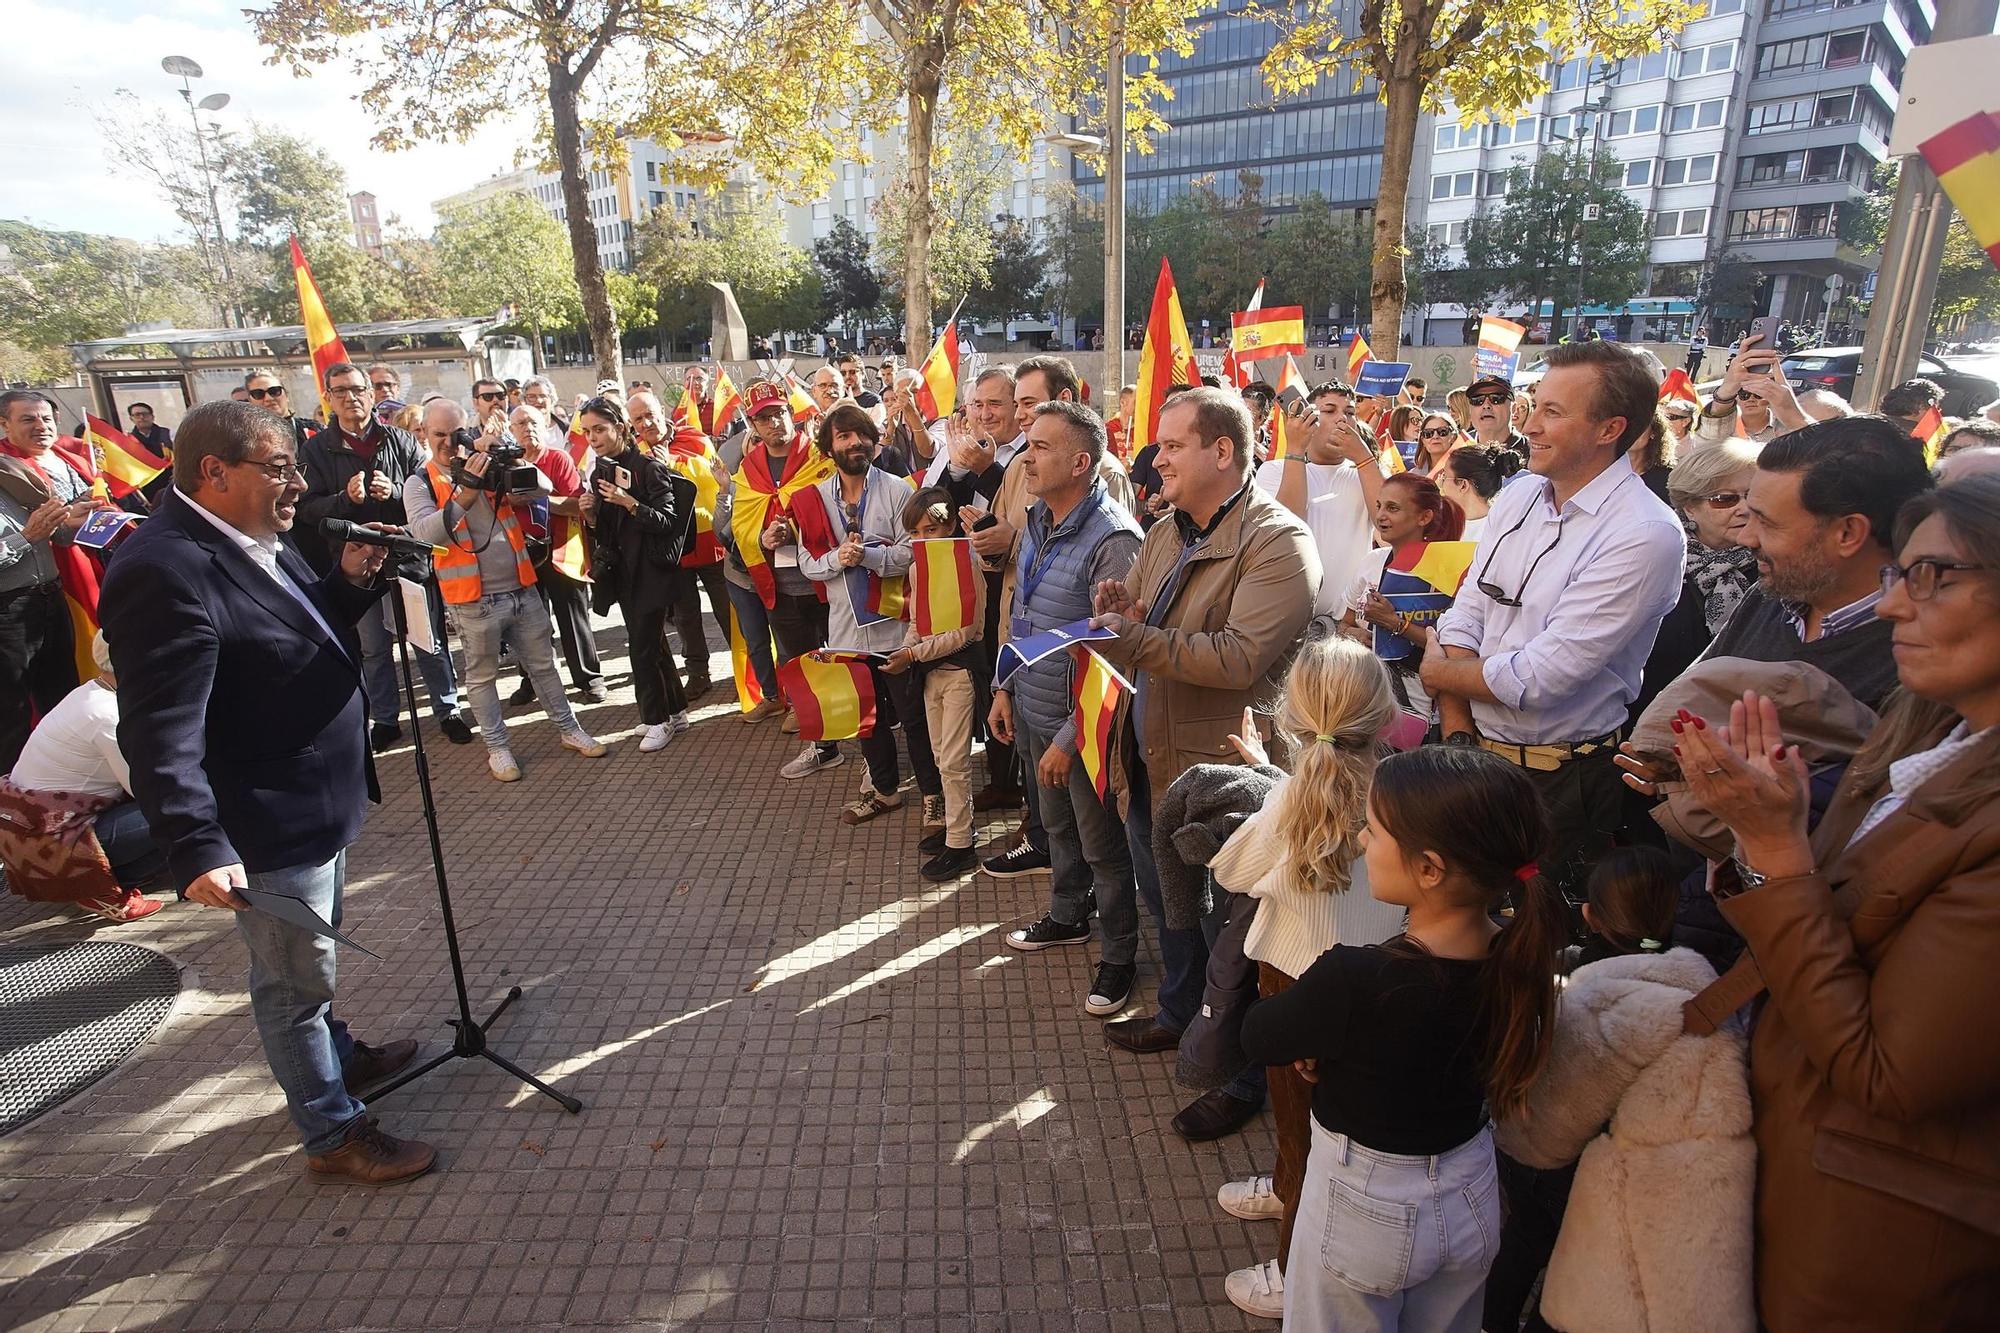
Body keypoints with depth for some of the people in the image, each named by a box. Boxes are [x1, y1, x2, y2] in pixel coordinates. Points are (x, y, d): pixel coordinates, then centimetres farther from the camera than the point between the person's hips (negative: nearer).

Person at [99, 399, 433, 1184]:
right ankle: (334, 1135, 25)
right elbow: (160, 734, -29)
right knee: (295, 980, 8)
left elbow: (308, 628, 18)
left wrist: (351, 580, -1)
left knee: (309, 962, 28)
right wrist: (196, 848, -33)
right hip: (267, 829, -9)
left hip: (319, 805, 9)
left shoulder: (253, 542, 4)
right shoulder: (167, 571, -25)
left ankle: (336, 1056, 49)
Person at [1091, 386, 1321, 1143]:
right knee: (1166, 905, 25)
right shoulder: (1167, 534, 10)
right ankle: (1179, 1015, 49)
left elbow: (1240, 657, -28)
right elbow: (1132, 631, 15)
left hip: (1217, 772, -8)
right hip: (1150, 761, 8)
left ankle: (1249, 1075, 27)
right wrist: (1116, 612, -8)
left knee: (1226, 925, 7)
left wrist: (1136, 638, -29)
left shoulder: (1277, 542, -17)